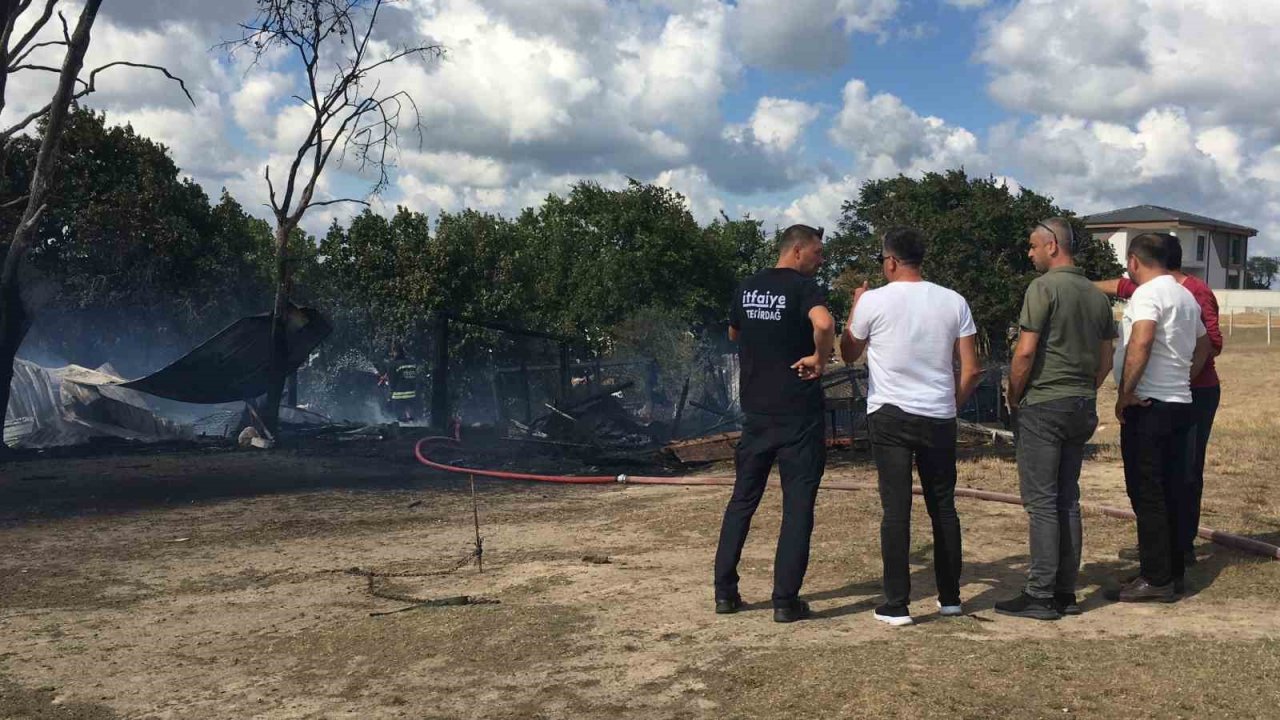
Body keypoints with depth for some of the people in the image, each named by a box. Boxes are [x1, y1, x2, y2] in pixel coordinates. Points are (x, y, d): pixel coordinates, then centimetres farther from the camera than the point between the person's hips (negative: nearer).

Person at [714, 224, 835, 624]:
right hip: (798, 413, -6)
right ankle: (786, 601, 3)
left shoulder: (748, 287, 8)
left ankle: (725, 591, 16)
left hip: (756, 410, 6)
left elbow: (734, 334, 26)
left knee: (743, 499, 14)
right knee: (798, 505, 2)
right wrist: (819, 358, -17)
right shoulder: (802, 285, -11)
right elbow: (824, 324, -32)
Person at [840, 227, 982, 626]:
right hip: (940, 418, 3)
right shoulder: (953, 302, 3)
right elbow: (972, 369, 3)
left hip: (890, 416, -3)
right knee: (944, 507, 14)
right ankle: (950, 597, 23)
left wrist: (855, 307, 22)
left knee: (896, 510, -1)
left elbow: (848, 353, 10)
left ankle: (896, 605, -1)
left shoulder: (873, 301, -5)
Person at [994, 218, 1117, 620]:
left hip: (1043, 406, -7)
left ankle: (1041, 595, -2)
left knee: (1041, 501, -4)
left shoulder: (1044, 288, -11)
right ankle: (1066, 593, 16)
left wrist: (1013, 399, -4)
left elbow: (1025, 351, -16)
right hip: (1083, 407, 8)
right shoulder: (1097, 295, 12)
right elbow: (1106, 360, 14)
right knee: (1068, 499, 12)